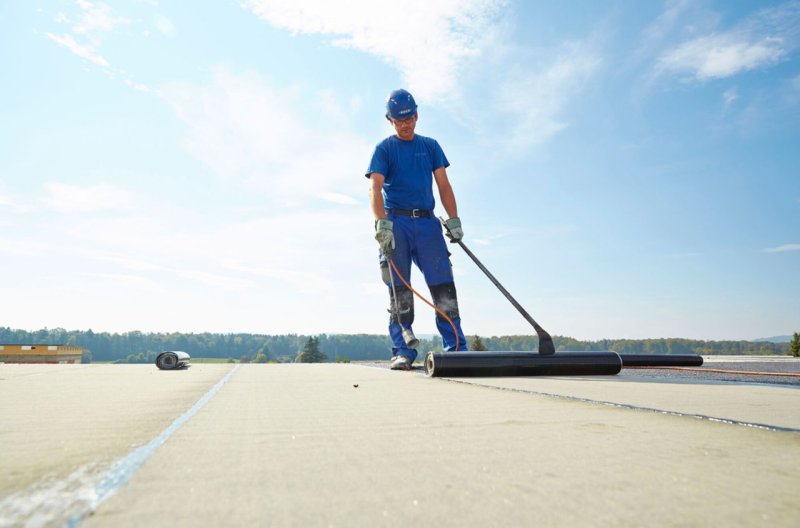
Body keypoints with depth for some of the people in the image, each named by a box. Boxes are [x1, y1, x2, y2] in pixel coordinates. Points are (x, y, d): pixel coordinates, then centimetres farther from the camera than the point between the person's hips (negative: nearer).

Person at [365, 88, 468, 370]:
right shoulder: (384, 149, 8)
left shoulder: (430, 146, 17)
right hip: (396, 222, -2)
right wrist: (382, 224, -21)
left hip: (427, 222, 2)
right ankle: (403, 352, 1)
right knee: (399, 291, -4)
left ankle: (456, 348, -2)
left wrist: (454, 219, 0)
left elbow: (443, 185, 12)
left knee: (444, 286, -5)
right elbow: (375, 188, -6)